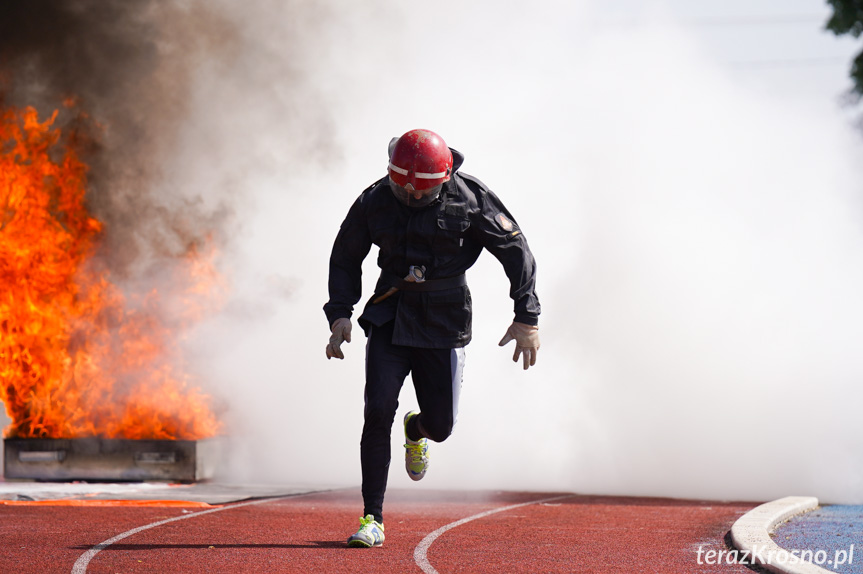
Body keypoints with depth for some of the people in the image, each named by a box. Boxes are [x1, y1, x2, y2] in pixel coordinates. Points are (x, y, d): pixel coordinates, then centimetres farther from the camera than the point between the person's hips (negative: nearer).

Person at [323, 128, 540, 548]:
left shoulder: (469, 197, -11)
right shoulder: (375, 201, -4)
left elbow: (515, 250, -4)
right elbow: (345, 257, 11)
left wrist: (527, 317, -8)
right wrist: (340, 314, 1)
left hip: (443, 324, -1)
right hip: (390, 318, 1)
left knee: (441, 426, 3)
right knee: (378, 412, -15)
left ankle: (416, 430, 45)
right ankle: (372, 520, -8)